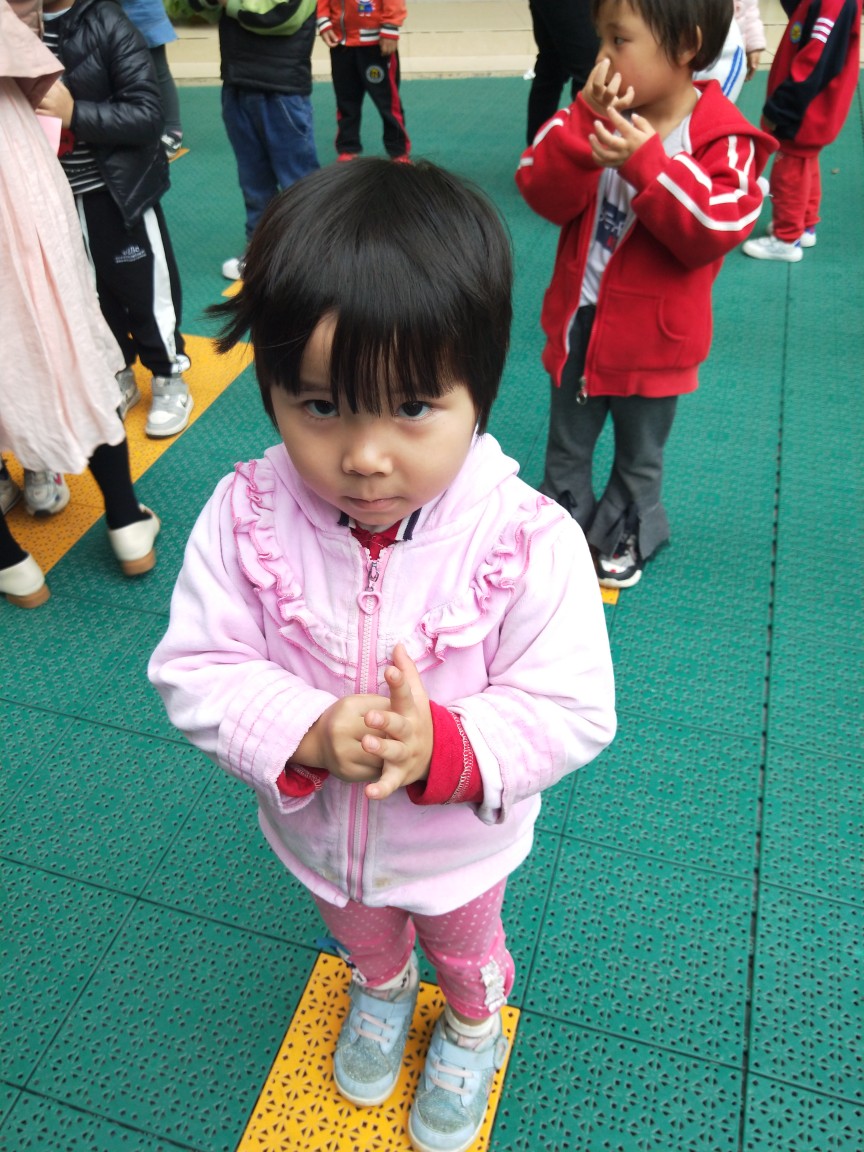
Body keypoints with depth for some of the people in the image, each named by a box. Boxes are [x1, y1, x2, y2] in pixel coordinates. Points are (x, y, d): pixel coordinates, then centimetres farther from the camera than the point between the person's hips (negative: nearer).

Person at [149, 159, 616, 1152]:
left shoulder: (529, 541, -33)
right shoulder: (243, 519, -27)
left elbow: (572, 711, -26)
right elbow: (195, 672, -20)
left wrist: (443, 746, -41)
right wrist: (307, 733, -36)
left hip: (455, 847, -2)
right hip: (316, 834, 3)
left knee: (464, 947, 33)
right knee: (358, 933, 37)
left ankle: (473, 1025, 70)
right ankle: (381, 990, 74)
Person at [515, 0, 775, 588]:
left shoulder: (721, 138, -15)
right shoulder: (602, 113, -3)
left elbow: (714, 229, -27)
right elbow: (547, 196, -14)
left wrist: (646, 162, -35)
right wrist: (585, 122, -28)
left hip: (651, 336, -3)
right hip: (578, 319, 4)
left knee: (640, 453, 17)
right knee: (567, 443, 19)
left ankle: (627, 535, 40)